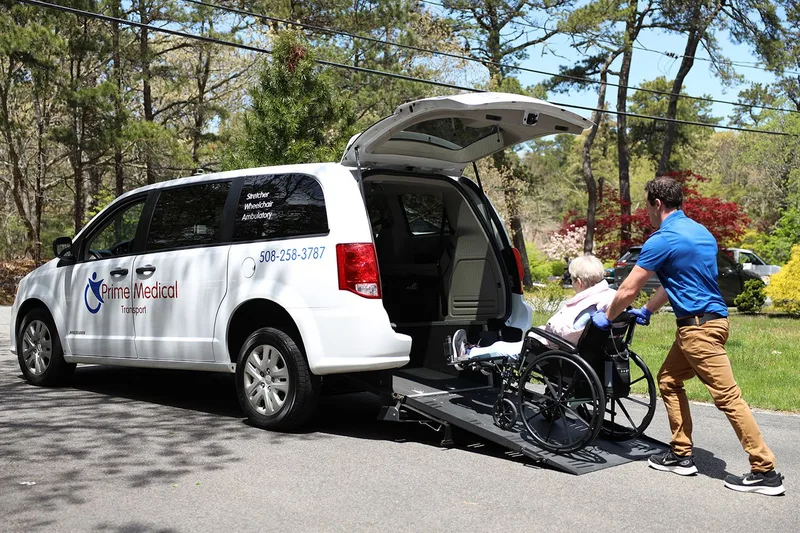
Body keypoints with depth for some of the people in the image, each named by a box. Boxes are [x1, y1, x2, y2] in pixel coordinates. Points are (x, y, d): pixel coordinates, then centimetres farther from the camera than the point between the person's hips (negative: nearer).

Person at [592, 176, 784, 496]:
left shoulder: (663, 239, -14)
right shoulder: (699, 231, 15)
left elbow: (628, 291, -9)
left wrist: (606, 318, 7)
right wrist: (647, 311, 28)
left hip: (699, 326, -10)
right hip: (701, 322, 10)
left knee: (727, 396, -7)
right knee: (668, 381, 17)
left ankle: (765, 472, -3)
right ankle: (681, 455, 21)